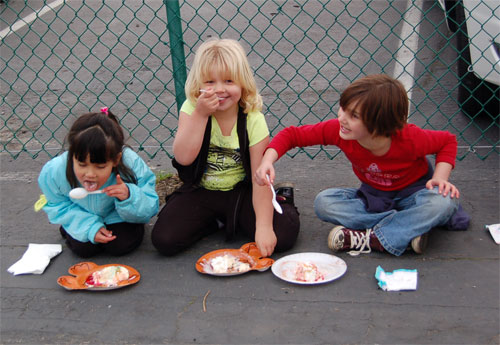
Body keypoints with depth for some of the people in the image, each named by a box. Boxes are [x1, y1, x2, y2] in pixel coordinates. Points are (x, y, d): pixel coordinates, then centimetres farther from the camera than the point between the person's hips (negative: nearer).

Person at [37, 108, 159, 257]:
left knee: (122, 245, -19)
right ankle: (67, 230, 16)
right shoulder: (54, 173, -33)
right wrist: (89, 227, -27)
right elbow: (58, 206, -12)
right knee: (83, 248, -19)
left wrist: (129, 197, -48)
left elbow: (149, 209, -25)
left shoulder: (132, 165, -38)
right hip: (84, 217, 1)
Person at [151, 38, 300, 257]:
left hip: (241, 191, -2)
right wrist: (200, 114, -31)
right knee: (164, 239, -17)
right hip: (201, 191, 2)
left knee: (283, 236, -22)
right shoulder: (191, 109, -10)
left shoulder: (253, 119, -14)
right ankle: (217, 221, 8)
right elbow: (183, 157, -24)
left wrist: (263, 226, -25)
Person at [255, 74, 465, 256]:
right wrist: (267, 161, -33)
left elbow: (448, 141, -9)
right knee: (324, 203, -24)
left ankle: (369, 239, -29)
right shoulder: (337, 130, -24)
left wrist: (440, 178, -23)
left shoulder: (409, 139, -29)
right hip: (373, 196, 3)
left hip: (412, 194, -3)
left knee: (444, 201, -36)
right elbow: (292, 135, -16)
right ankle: (411, 226, -23)